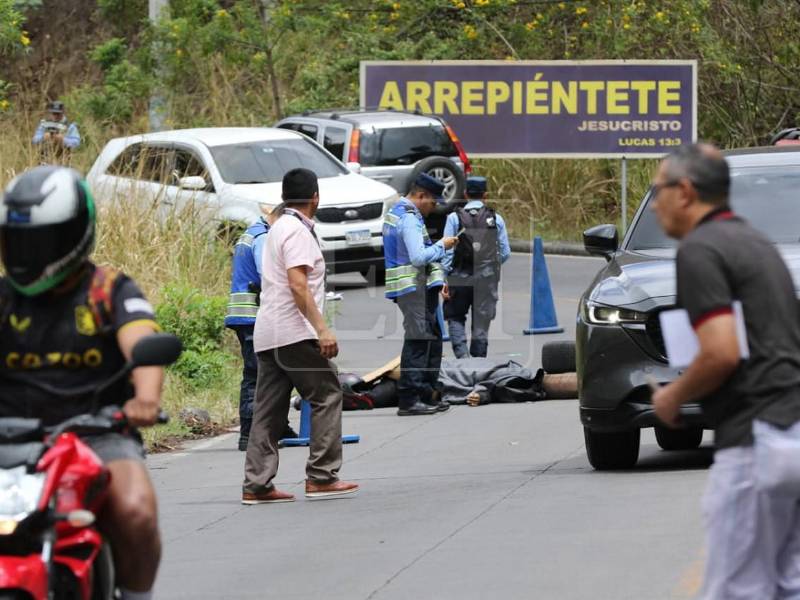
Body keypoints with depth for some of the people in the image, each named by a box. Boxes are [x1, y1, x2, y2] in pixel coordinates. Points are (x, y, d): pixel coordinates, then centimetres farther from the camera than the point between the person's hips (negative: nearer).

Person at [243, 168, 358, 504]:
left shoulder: (278, 229, 21)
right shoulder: (298, 232, -10)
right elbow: (298, 285, -19)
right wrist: (322, 329, -22)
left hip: (267, 335, 9)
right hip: (293, 333, -9)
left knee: (270, 408, 6)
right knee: (326, 396, -3)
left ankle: (257, 485, 1)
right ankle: (321, 476, -6)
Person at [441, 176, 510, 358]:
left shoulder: (454, 218, -4)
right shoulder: (496, 219, 1)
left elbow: (447, 251, -7)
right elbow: (505, 253, 5)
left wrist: (444, 278, -3)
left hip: (460, 277, -1)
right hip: (487, 279, 1)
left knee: (455, 317, 13)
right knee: (481, 323, 9)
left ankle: (462, 353, -8)